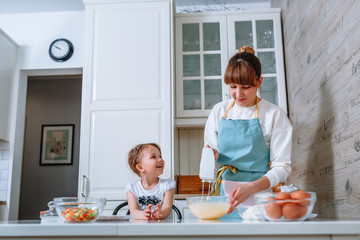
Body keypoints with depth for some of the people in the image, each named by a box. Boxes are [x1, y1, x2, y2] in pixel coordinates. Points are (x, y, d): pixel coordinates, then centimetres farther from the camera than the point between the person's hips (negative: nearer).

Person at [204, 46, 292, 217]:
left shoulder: (275, 115, -3)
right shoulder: (219, 110, 8)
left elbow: (282, 167, -5)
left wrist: (250, 188, -20)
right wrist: (212, 156, -8)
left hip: (259, 194, -2)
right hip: (224, 193, 3)